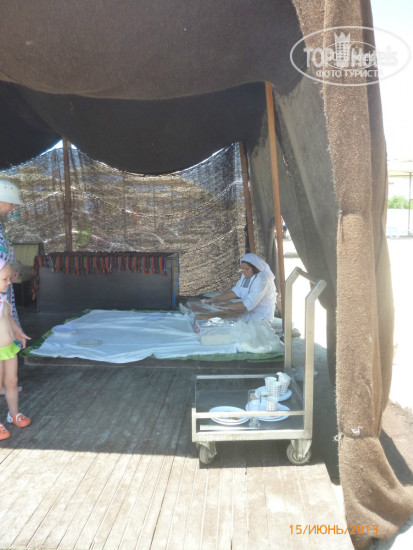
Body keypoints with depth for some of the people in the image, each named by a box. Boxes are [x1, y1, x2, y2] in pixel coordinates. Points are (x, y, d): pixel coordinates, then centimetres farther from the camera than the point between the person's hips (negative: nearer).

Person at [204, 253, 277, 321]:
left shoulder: (262, 280, -23)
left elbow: (249, 304, -29)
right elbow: (236, 291, 2)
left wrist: (227, 306, -26)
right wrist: (215, 299, -6)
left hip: (261, 319, -8)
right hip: (249, 315, 8)